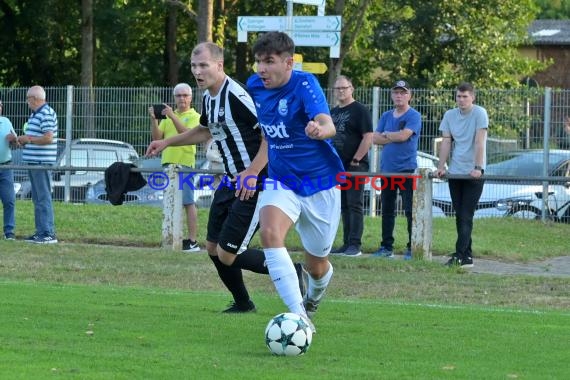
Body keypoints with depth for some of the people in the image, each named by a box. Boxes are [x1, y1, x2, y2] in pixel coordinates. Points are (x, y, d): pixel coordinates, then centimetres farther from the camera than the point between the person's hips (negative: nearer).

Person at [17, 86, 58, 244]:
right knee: (37, 199, 13)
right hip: (33, 162, 10)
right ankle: (41, 231, 17)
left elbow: (48, 138, -23)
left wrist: (28, 139, -13)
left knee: (43, 198, -10)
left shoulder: (47, 114, -14)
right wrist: (23, 140, 9)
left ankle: (48, 234, -10)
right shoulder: (35, 114, 17)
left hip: (42, 162, -10)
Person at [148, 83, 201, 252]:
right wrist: (154, 119, -6)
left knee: (188, 203, -8)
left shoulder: (194, 116, 1)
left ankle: (192, 241, -9)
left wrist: (172, 116, -24)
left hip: (185, 163, -6)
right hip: (168, 162, 6)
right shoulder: (168, 115, 17)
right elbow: (157, 137, 8)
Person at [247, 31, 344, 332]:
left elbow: (328, 125, -40)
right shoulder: (255, 86, -5)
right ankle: (300, 317, -32)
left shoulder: (304, 85, -22)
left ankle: (313, 295, 49)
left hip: (320, 182, -3)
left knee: (316, 265, 9)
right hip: (282, 180, 3)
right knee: (269, 233, -29)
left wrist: (320, 129, -63)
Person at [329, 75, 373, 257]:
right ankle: (347, 244, 12)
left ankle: (355, 245, -11)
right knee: (343, 206, 9)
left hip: (355, 166, -8)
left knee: (354, 205, -9)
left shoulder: (360, 110, -5)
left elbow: (368, 137, -13)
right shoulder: (333, 112, 18)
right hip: (337, 167, 8)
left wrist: (356, 160, -15)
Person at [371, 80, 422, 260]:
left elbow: (404, 135, -18)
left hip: (407, 170, -6)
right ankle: (386, 247, 16)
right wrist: (395, 137, -7)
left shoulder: (414, 116, -4)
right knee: (387, 210, 10)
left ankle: (412, 248, -5)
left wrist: (386, 135, -2)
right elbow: (376, 139, 5)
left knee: (410, 210, -7)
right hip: (387, 169, 6)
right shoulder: (386, 116, 14)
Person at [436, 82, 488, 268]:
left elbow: (480, 142, -15)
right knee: (460, 216, 6)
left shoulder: (479, 113, -8)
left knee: (466, 216, -10)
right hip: (455, 172, 5)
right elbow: (446, 142, 7)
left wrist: (478, 167, -22)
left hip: (473, 173, -5)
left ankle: (459, 255, -14)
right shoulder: (449, 115, 8)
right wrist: (441, 167, -2)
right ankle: (467, 256, 11)